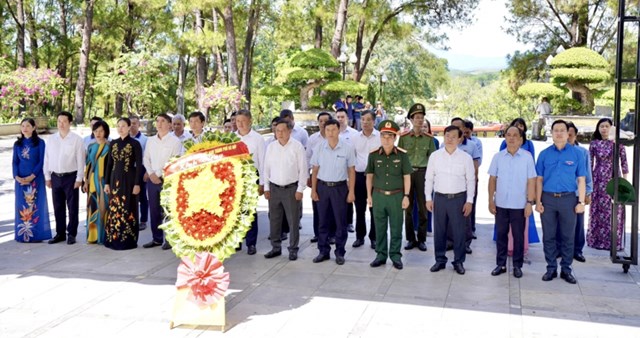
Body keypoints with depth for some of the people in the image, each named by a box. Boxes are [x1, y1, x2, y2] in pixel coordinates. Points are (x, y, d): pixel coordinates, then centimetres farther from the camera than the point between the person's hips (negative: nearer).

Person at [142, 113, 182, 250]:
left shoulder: (175, 141, -5)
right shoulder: (150, 140, 12)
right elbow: (146, 159, 13)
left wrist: (158, 173, -11)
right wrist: (151, 174, -3)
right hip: (152, 179, 5)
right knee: (154, 210, 9)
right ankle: (156, 238, 18)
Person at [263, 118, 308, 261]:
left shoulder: (297, 146, -7)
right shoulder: (271, 147, 5)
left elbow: (303, 169, -6)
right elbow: (266, 168, 10)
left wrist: (300, 189, -9)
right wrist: (266, 187, 6)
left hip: (291, 188, -4)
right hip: (274, 188, 4)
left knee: (293, 220, 3)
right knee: (274, 220, 11)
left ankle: (293, 249, 15)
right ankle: (276, 247, 24)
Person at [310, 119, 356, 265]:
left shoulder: (347, 148, -6)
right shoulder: (319, 148, 0)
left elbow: (351, 171, -1)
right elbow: (315, 170, 6)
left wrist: (351, 191, -3)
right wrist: (313, 190, 3)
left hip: (340, 187, -2)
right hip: (322, 186, 2)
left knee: (341, 222, 4)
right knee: (323, 221, 9)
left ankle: (340, 252, 17)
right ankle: (323, 251, 21)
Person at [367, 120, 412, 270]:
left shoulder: (402, 155, -6)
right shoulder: (373, 154, -1)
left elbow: (407, 176, -1)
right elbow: (370, 176, 7)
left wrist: (406, 196, -5)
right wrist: (369, 195, 5)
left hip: (396, 196, -1)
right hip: (378, 195, 2)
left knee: (396, 228, 7)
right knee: (380, 228, 10)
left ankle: (396, 256, 20)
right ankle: (381, 255, 23)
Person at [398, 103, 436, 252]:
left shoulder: (429, 138, 4)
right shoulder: (403, 137, 1)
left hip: (423, 173, 0)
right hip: (407, 173, 0)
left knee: (423, 207, 4)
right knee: (408, 207, 5)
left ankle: (422, 239, 14)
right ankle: (410, 238, 15)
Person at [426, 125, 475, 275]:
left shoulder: (466, 157, -2)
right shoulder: (435, 156, 2)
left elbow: (470, 180, 0)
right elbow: (429, 178, 6)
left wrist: (469, 201, -4)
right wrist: (428, 198, 2)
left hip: (459, 198, -1)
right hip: (439, 198, 2)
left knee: (459, 232, 5)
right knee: (439, 231, 9)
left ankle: (459, 261, 18)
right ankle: (440, 260, 22)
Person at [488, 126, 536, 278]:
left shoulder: (527, 157, -4)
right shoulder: (498, 157, 2)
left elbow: (531, 181, -4)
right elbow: (492, 179, 5)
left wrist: (530, 202, -7)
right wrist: (491, 200, 2)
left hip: (519, 204, -2)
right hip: (501, 204, 2)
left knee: (518, 236, 7)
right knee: (501, 234, 9)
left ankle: (517, 265, 18)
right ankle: (500, 264, 20)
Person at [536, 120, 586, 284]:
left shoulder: (576, 153, 1)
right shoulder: (544, 154, 4)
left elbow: (581, 180, 2)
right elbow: (539, 179, 5)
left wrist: (581, 201, -4)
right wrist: (538, 201, -1)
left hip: (568, 199, -1)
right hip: (548, 199, 1)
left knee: (568, 236, 7)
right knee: (549, 236, 7)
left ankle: (566, 269, 18)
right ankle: (551, 268, 19)